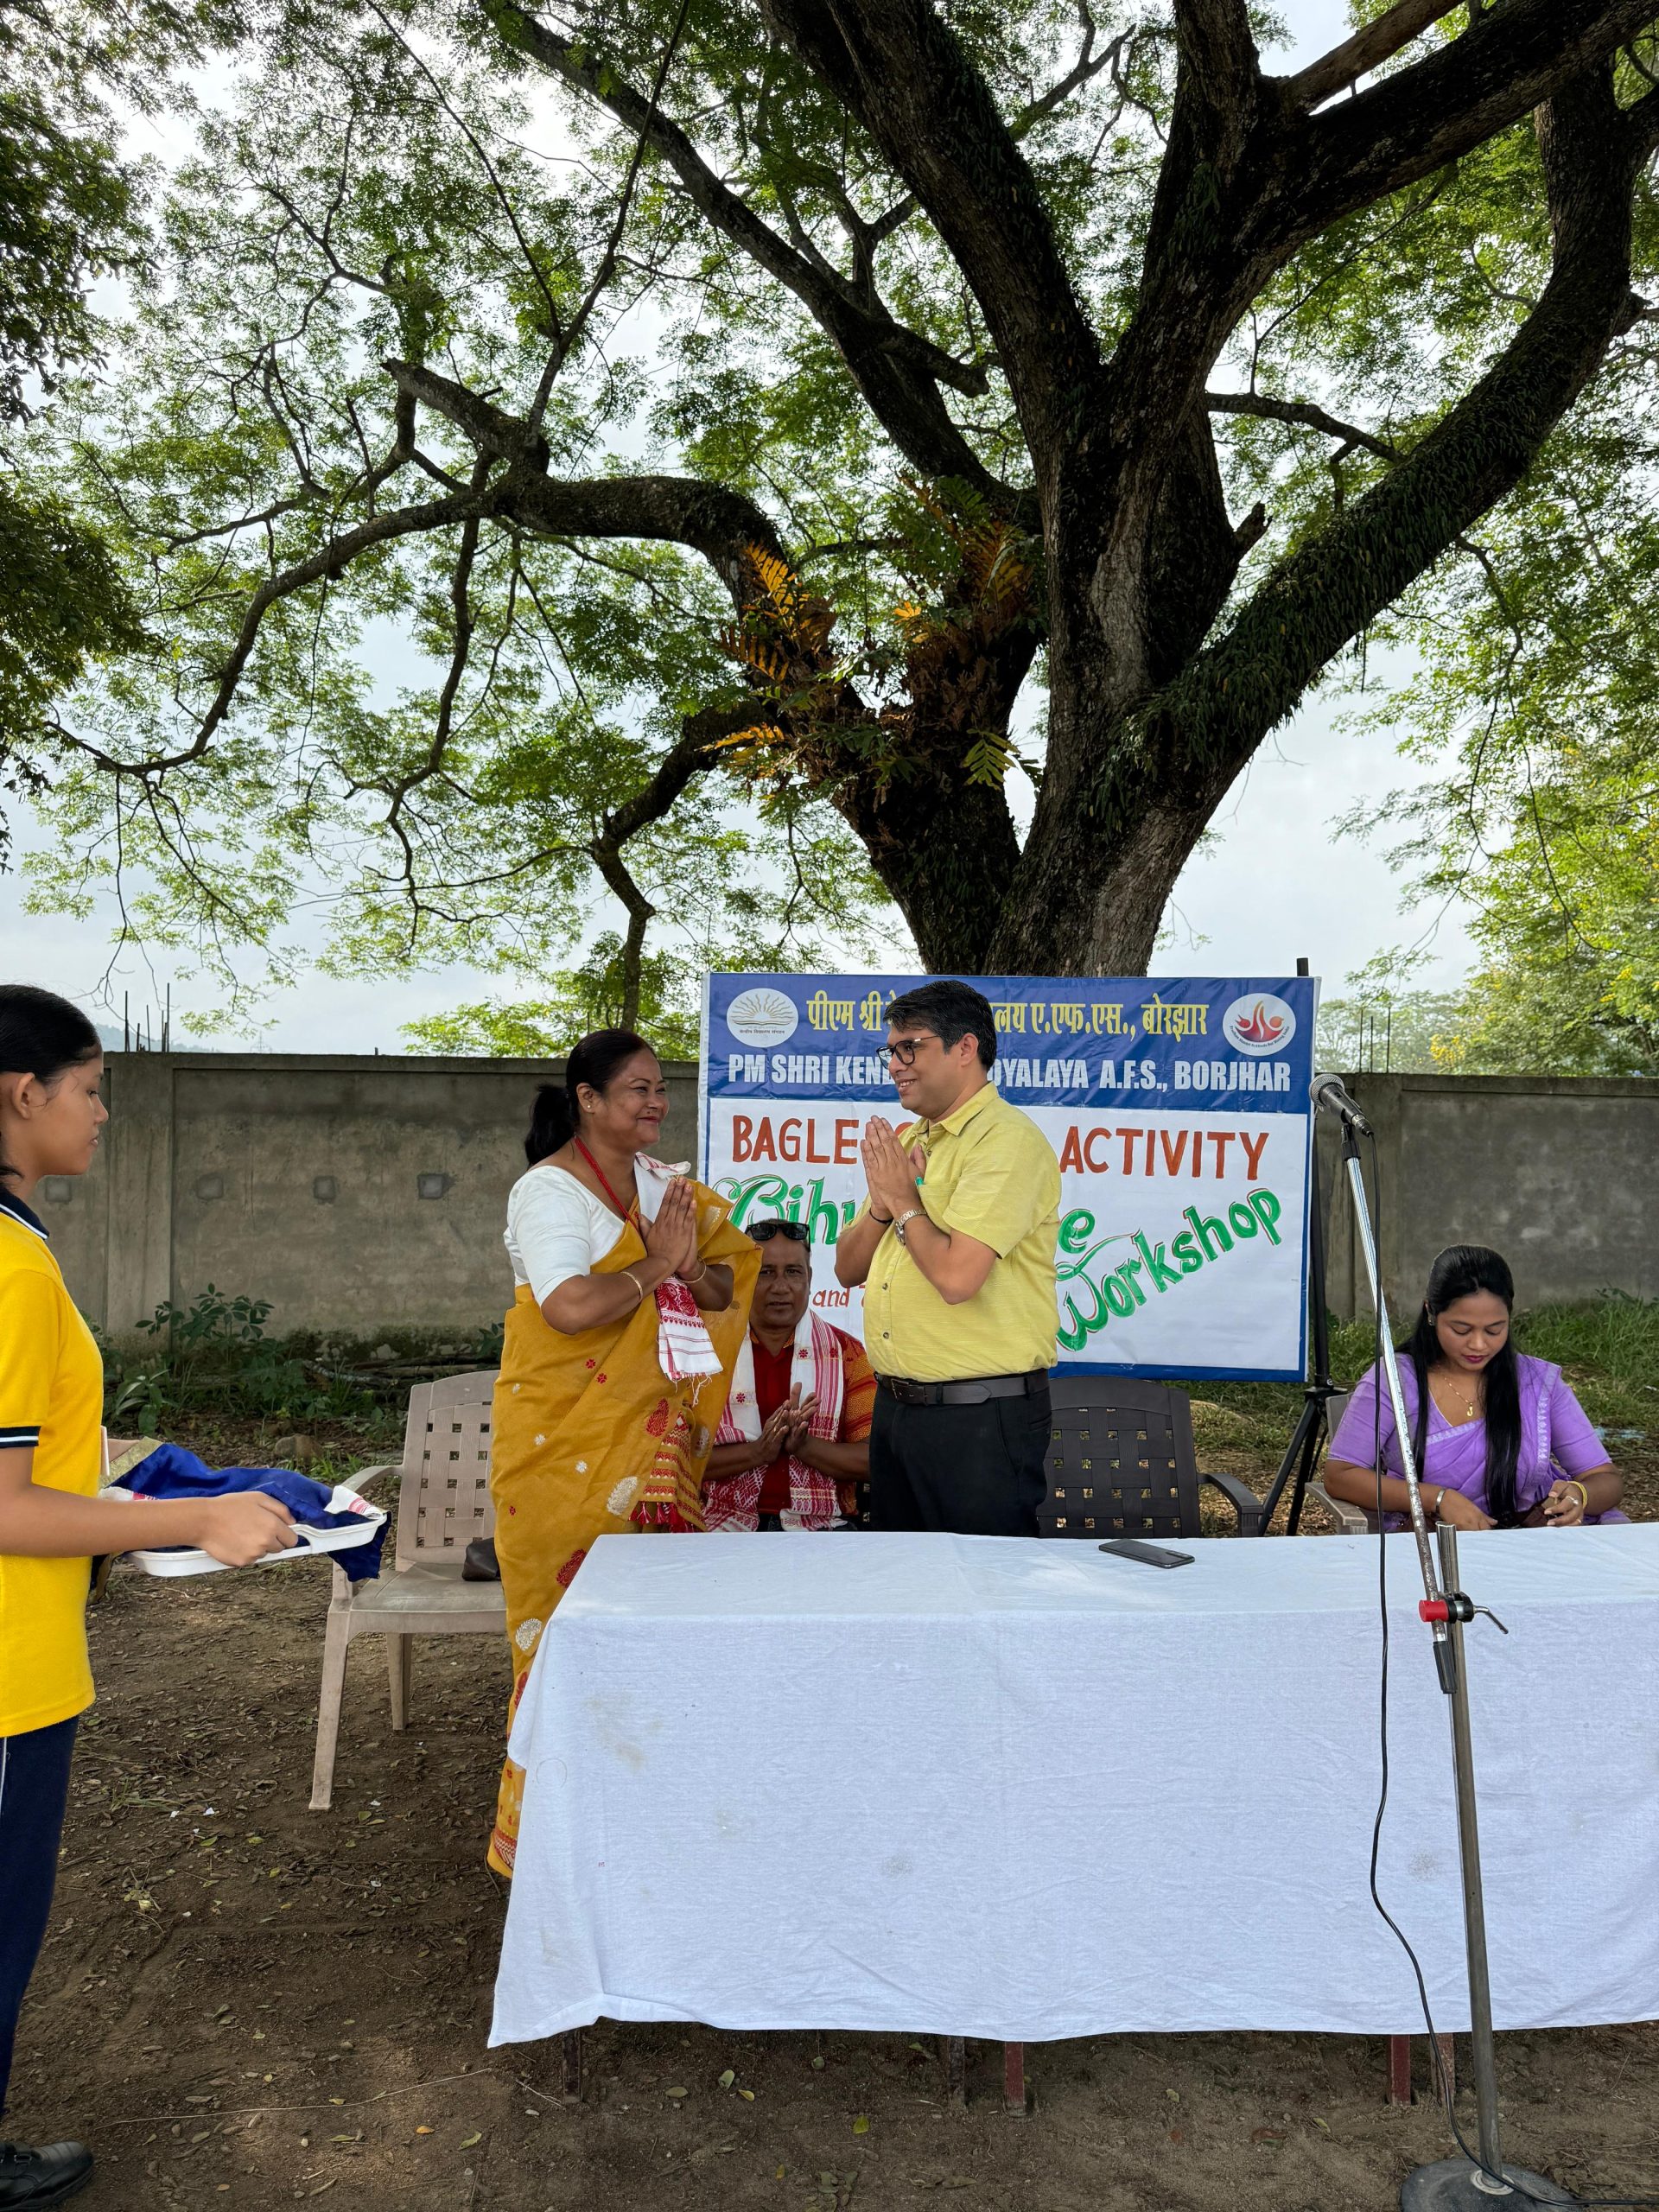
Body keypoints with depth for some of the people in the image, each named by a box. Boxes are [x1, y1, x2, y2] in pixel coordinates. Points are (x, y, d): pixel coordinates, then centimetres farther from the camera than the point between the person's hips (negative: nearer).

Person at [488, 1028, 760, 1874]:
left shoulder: (662, 1182, 12)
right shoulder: (549, 1190, -10)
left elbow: (729, 1278, 11)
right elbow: (571, 1307, -24)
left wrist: (692, 1273, -11)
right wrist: (654, 1266, -11)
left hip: (650, 1436, 6)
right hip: (564, 1439, -6)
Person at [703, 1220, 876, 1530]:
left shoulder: (845, 1352, 10)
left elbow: (872, 1460, 2)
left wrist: (803, 1445, -13)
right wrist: (757, 1451, -14)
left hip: (823, 1527, 0)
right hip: (727, 1523, 0)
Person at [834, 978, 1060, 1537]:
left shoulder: (1008, 1140, -15)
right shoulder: (908, 1141, 13)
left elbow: (956, 1276, -27)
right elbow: (847, 1269, 14)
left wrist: (903, 1198, -10)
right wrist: (882, 1203, -5)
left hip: (981, 1415, -9)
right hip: (894, 1405, 9)